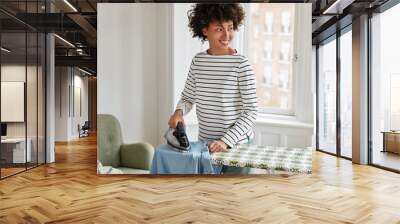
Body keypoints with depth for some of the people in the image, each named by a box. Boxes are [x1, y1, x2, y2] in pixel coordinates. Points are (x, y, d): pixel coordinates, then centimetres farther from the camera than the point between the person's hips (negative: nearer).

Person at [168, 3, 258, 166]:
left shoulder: (241, 63, -13)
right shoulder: (197, 61, 0)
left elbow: (251, 111, -13)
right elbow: (187, 97, 10)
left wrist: (226, 140, -21)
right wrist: (179, 112, -11)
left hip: (237, 144, -4)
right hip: (205, 142, 4)